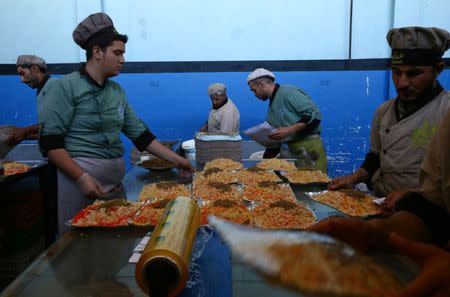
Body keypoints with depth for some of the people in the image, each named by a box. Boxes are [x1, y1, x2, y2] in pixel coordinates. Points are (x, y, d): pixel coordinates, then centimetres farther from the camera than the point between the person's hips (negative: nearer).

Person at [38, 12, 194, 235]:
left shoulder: (117, 91, 9)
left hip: (115, 178, 6)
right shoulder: (66, 87, -8)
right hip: (76, 175, -5)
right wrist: (82, 178, -20)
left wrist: (175, 159, 9)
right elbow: (50, 141, -12)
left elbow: (140, 133, 12)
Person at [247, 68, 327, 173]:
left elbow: (314, 114, -16)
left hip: (310, 150, -8)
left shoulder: (289, 92, -8)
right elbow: (273, 141, 21)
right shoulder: (271, 107, 18)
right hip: (292, 152, 8)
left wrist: (289, 130, -19)